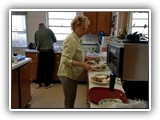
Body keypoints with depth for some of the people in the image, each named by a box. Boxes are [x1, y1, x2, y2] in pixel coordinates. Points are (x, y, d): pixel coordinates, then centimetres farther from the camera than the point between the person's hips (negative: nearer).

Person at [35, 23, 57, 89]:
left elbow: (36, 43, 10)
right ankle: (48, 84, 15)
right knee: (49, 68, 7)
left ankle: (38, 83, 20)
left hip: (41, 52, 2)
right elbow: (55, 40, 10)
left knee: (40, 68, 12)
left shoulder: (36, 32, 4)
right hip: (49, 52, -2)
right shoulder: (49, 30, -1)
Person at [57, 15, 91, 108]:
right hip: (68, 75, -9)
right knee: (69, 101, 5)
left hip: (72, 74, 9)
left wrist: (84, 62, 5)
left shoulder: (77, 39, 8)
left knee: (71, 100, 20)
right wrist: (82, 64, -27)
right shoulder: (71, 40, -20)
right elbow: (66, 60, -27)